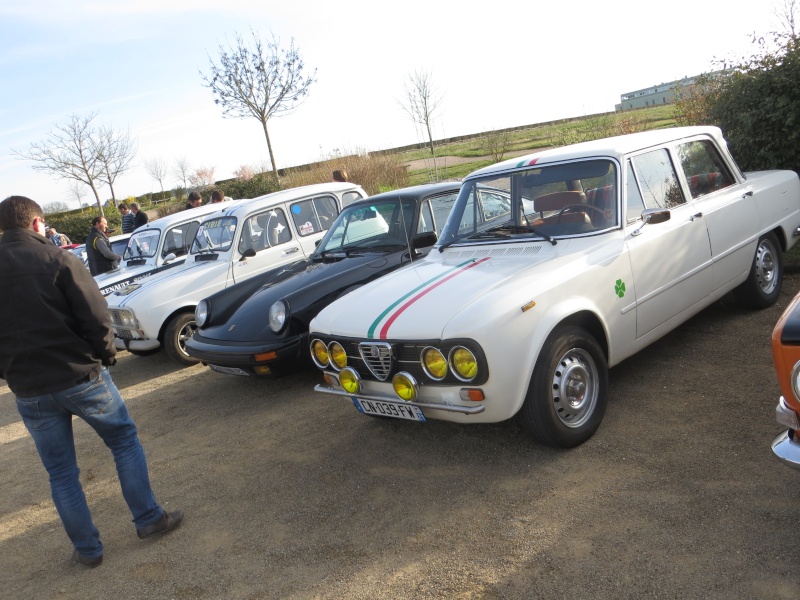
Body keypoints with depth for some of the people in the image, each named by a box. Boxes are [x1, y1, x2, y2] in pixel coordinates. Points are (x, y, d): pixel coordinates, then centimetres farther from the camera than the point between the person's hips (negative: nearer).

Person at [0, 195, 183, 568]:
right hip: (81, 377, -3)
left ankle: (87, 549, 23)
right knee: (125, 441, 16)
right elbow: (96, 318, -14)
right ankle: (149, 519, 20)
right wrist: (105, 356, 2)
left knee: (60, 472, 15)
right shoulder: (58, 260, -10)